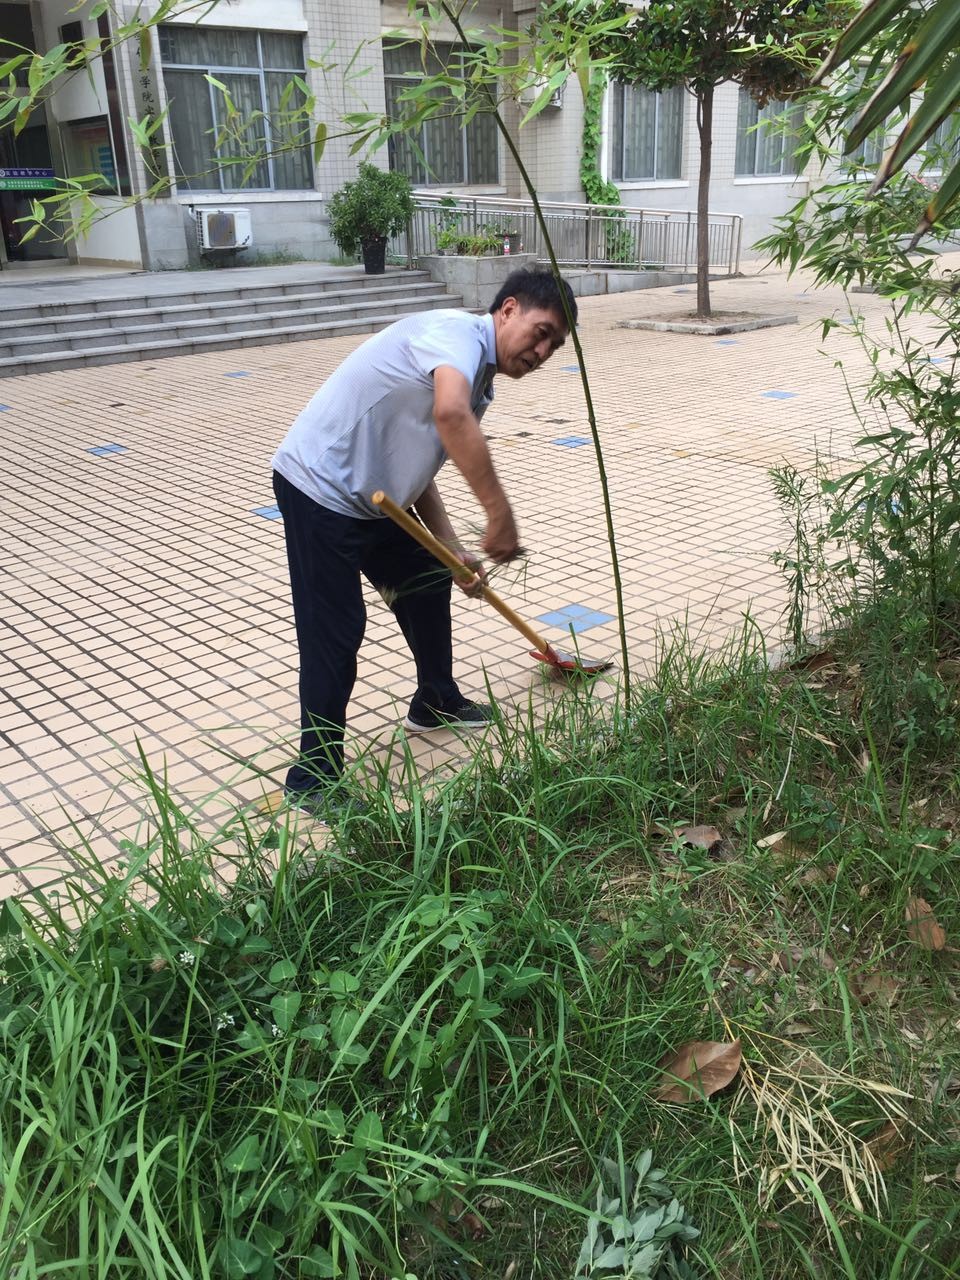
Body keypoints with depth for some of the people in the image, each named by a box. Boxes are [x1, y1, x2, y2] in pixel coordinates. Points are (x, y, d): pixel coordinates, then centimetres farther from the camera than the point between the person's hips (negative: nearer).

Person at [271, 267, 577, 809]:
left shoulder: (479, 384, 11)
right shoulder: (458, 332, -18)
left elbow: (418, 470, 13)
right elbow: (450, 414, -40)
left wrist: (454, 551, 3)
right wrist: (500, 514, -36)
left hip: (371, 496, 10)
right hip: (320, 486, -10)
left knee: (428, 583, 21)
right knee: (336, 632, -7)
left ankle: (436, 703, 41)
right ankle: (314, 778, 6)